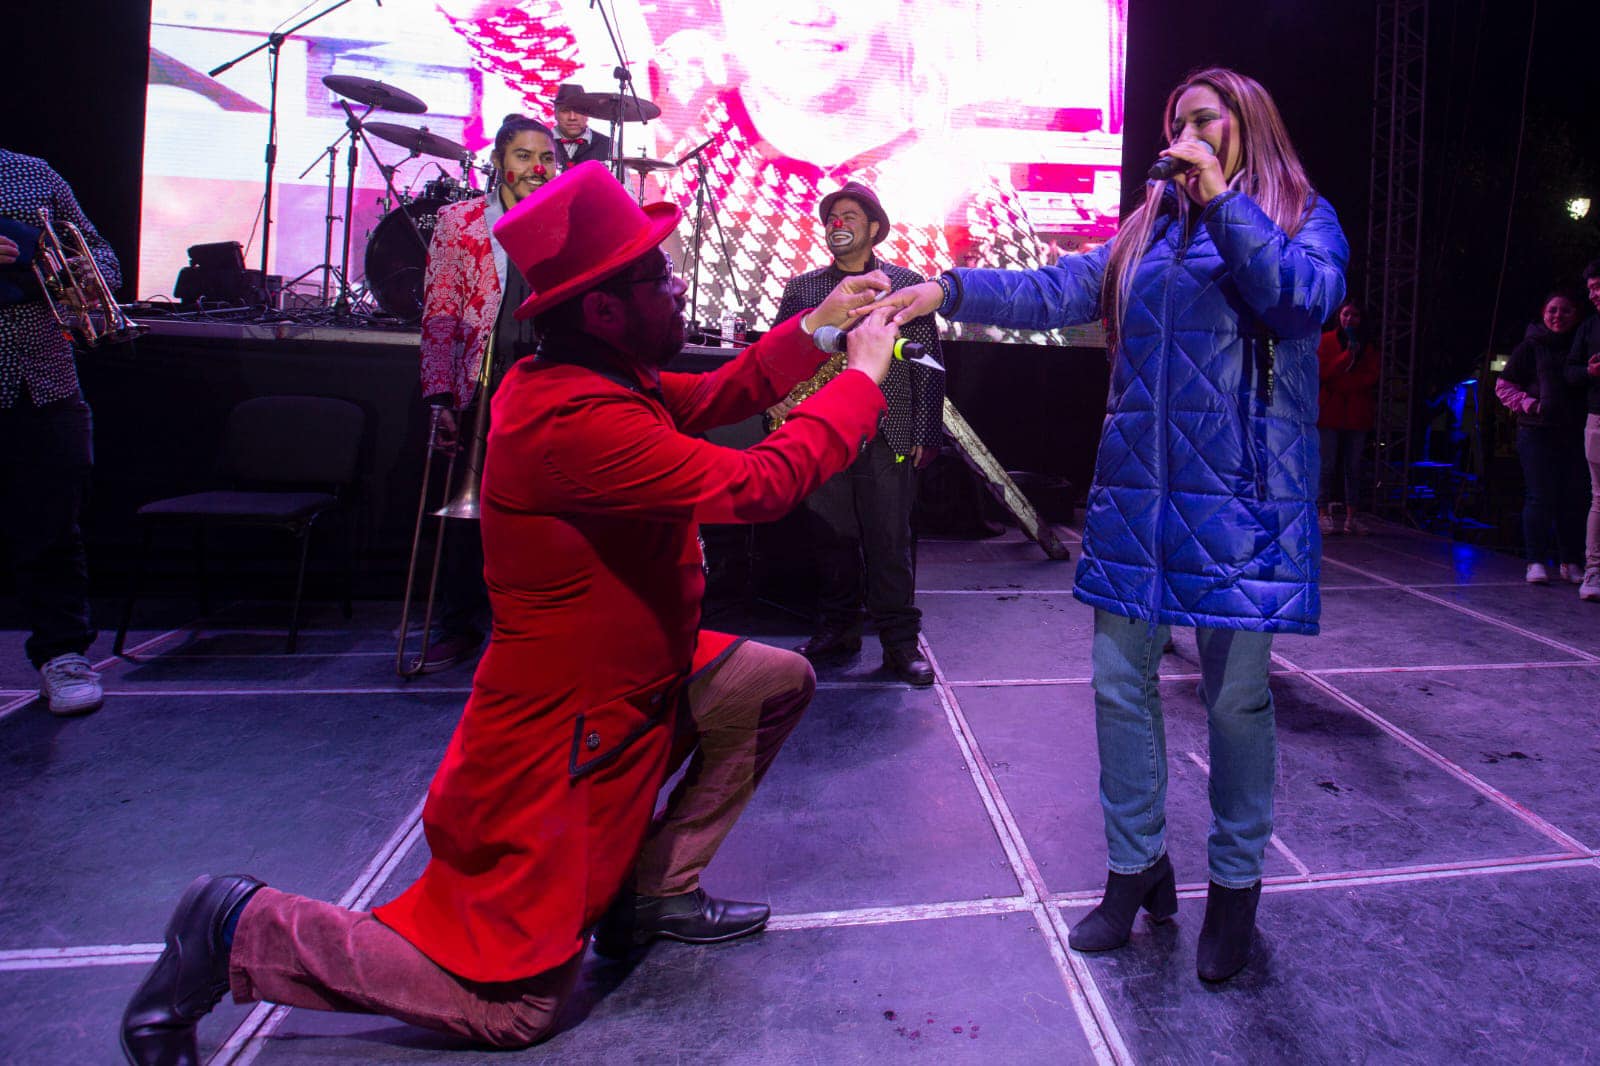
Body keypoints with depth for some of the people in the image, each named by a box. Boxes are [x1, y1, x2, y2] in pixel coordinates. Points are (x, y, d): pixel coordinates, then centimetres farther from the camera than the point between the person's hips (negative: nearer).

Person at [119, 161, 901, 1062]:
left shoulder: (592, 379, 1)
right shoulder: (576, 420, -31)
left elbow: (717, 397, 13)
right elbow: (759, 484, -29)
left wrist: (815, 327, 3)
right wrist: (863, 377, -16)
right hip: (560, 740, -10)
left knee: (780, 683, 13)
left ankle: (653, 891, 17)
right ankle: (242, 928, 13)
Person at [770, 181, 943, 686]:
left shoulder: (907, 284, 7)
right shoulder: (802, 288, 12)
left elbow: (928, 363, 4)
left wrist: (924, 435, -2)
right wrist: (774, 395, -9)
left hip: (887, 436, -2)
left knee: (890, 542, 0)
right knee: (831, 539, 8)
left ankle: (900, 641, 10)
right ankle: (837, 630, 22)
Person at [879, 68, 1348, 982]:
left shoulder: (1303, 218, 8)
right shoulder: (1149, 231, 19)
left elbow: (1306, 297, -13)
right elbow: (1055, 291, 9)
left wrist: (1223, 199, -9)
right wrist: (952, 291, -3)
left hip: (1241, 495, -3)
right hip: (1138, 487, 4)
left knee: (1237, 692, 0)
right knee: (1121, 681, 4)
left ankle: (1237, 882, 22)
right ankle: (1137, 868, 22)